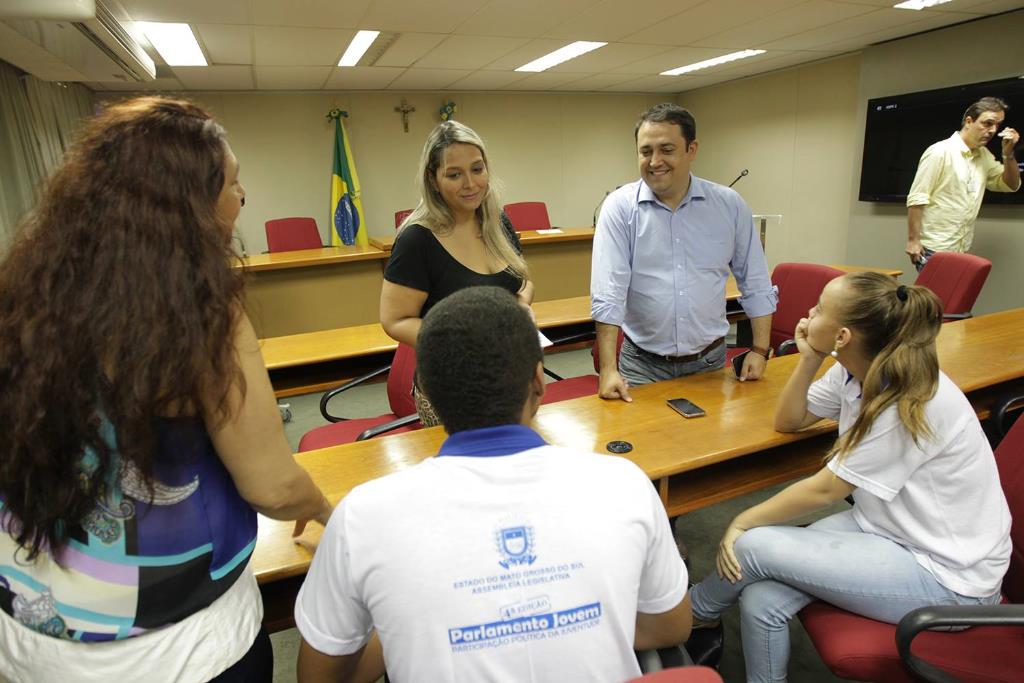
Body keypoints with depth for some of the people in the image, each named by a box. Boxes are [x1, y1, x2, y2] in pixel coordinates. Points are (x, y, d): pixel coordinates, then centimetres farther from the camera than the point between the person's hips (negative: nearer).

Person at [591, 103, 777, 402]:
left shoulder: (730, 205, -1)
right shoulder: (619, 207, -10)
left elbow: (756, 285, 6)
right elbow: (608, 293, -17)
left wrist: (759, 350, 2)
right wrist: (608, 370, -22)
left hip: (709, 362, 3)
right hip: (642, 365, -2)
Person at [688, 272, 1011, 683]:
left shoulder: (911, 403, -28)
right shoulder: (854, 371, -5)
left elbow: (823, 490, -22)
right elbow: (787, 421, 5)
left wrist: (742, 523, -12)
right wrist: (809, 359, -10)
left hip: (946, 573, -6)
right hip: (887, 526, 7)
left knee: (753, 547, -17)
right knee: (761, 600, -17)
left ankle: (695, 610, 14)